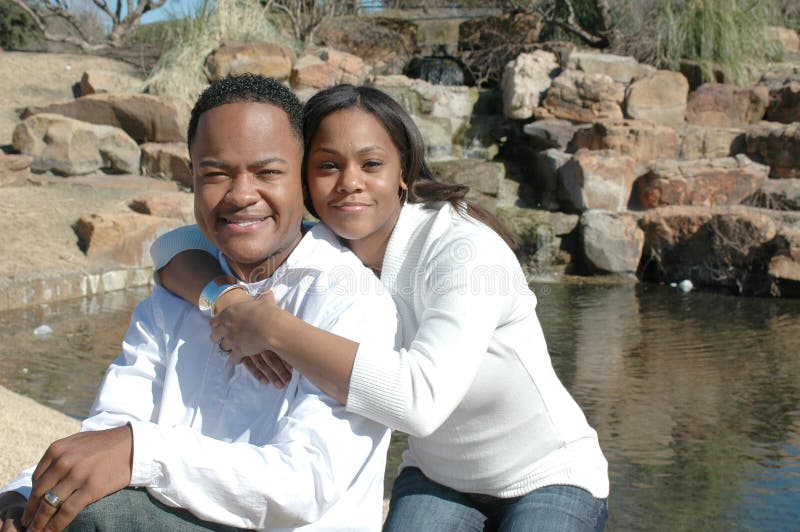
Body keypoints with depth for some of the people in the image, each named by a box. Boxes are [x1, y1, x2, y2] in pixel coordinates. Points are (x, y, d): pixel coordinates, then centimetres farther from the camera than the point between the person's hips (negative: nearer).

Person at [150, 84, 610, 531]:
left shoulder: (467, 250, -28)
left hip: (550, 478, -4)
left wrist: (274, 326, -38)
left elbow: (421, 399, -43)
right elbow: (174, 246, -9)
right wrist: (227, 301, -30)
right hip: (438, 477, 4)